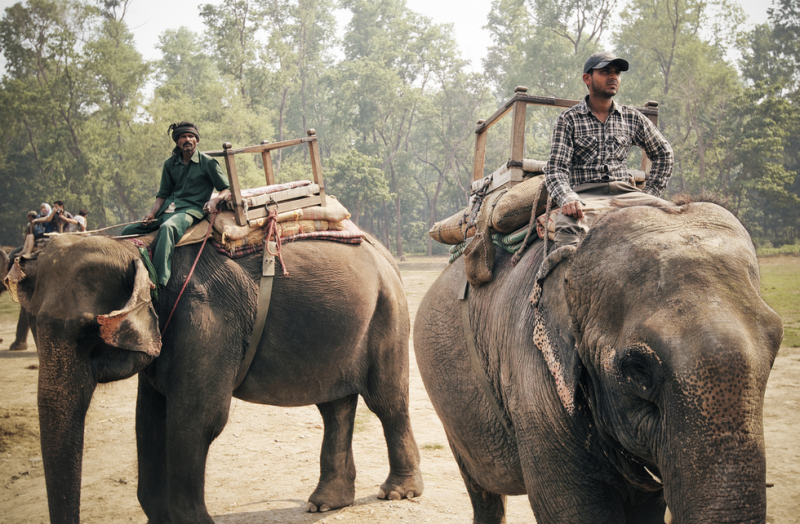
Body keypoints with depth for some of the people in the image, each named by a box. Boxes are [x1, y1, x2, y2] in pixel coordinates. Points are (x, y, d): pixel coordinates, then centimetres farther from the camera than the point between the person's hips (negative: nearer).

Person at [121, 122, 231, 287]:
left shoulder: (207, 163, 3)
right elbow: (163, 193, 17)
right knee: (128, 231, -7)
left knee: (167, 228, -39)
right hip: (166, 210, 6)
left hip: (191, 210, -6)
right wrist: (152, 213, -1)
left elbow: (227, 190, 3)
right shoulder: (170, 164, 16)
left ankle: (159, 282, -50)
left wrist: (214, 200, -19)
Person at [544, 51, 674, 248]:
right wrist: (567, 199, -22)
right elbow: (556, 168, -1)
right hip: (586, 193, -4)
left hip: (625, 192, 4)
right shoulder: (569, 119, 7)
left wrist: (650, 193, 14)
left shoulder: (632, 118, 17)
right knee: (568, 225, -40)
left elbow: (663, 154, 29)